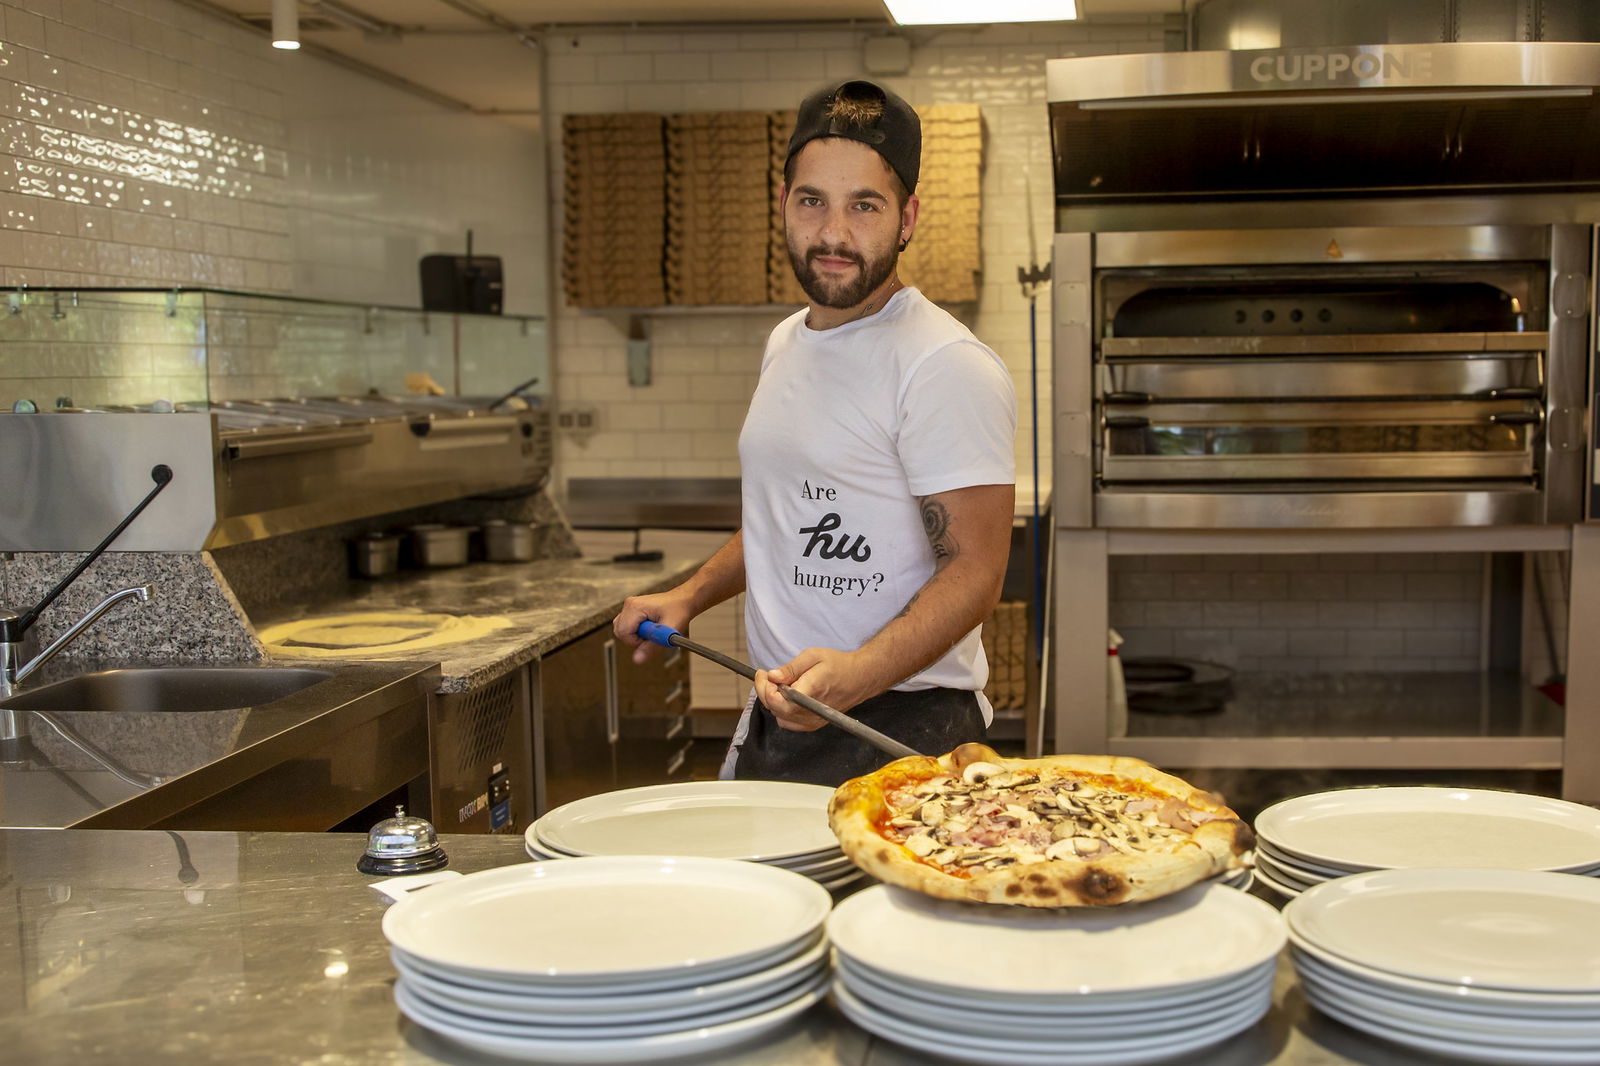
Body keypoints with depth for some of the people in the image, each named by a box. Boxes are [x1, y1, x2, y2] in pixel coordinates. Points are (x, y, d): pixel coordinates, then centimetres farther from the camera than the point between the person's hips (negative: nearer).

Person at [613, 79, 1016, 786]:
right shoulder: (786, 342, 11)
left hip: (898, 729, -8)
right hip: (773, 719, 8)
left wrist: (860, 674, -35)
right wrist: (689, 596, 13)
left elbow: (974, 570, -21)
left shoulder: (947, 367, -17)